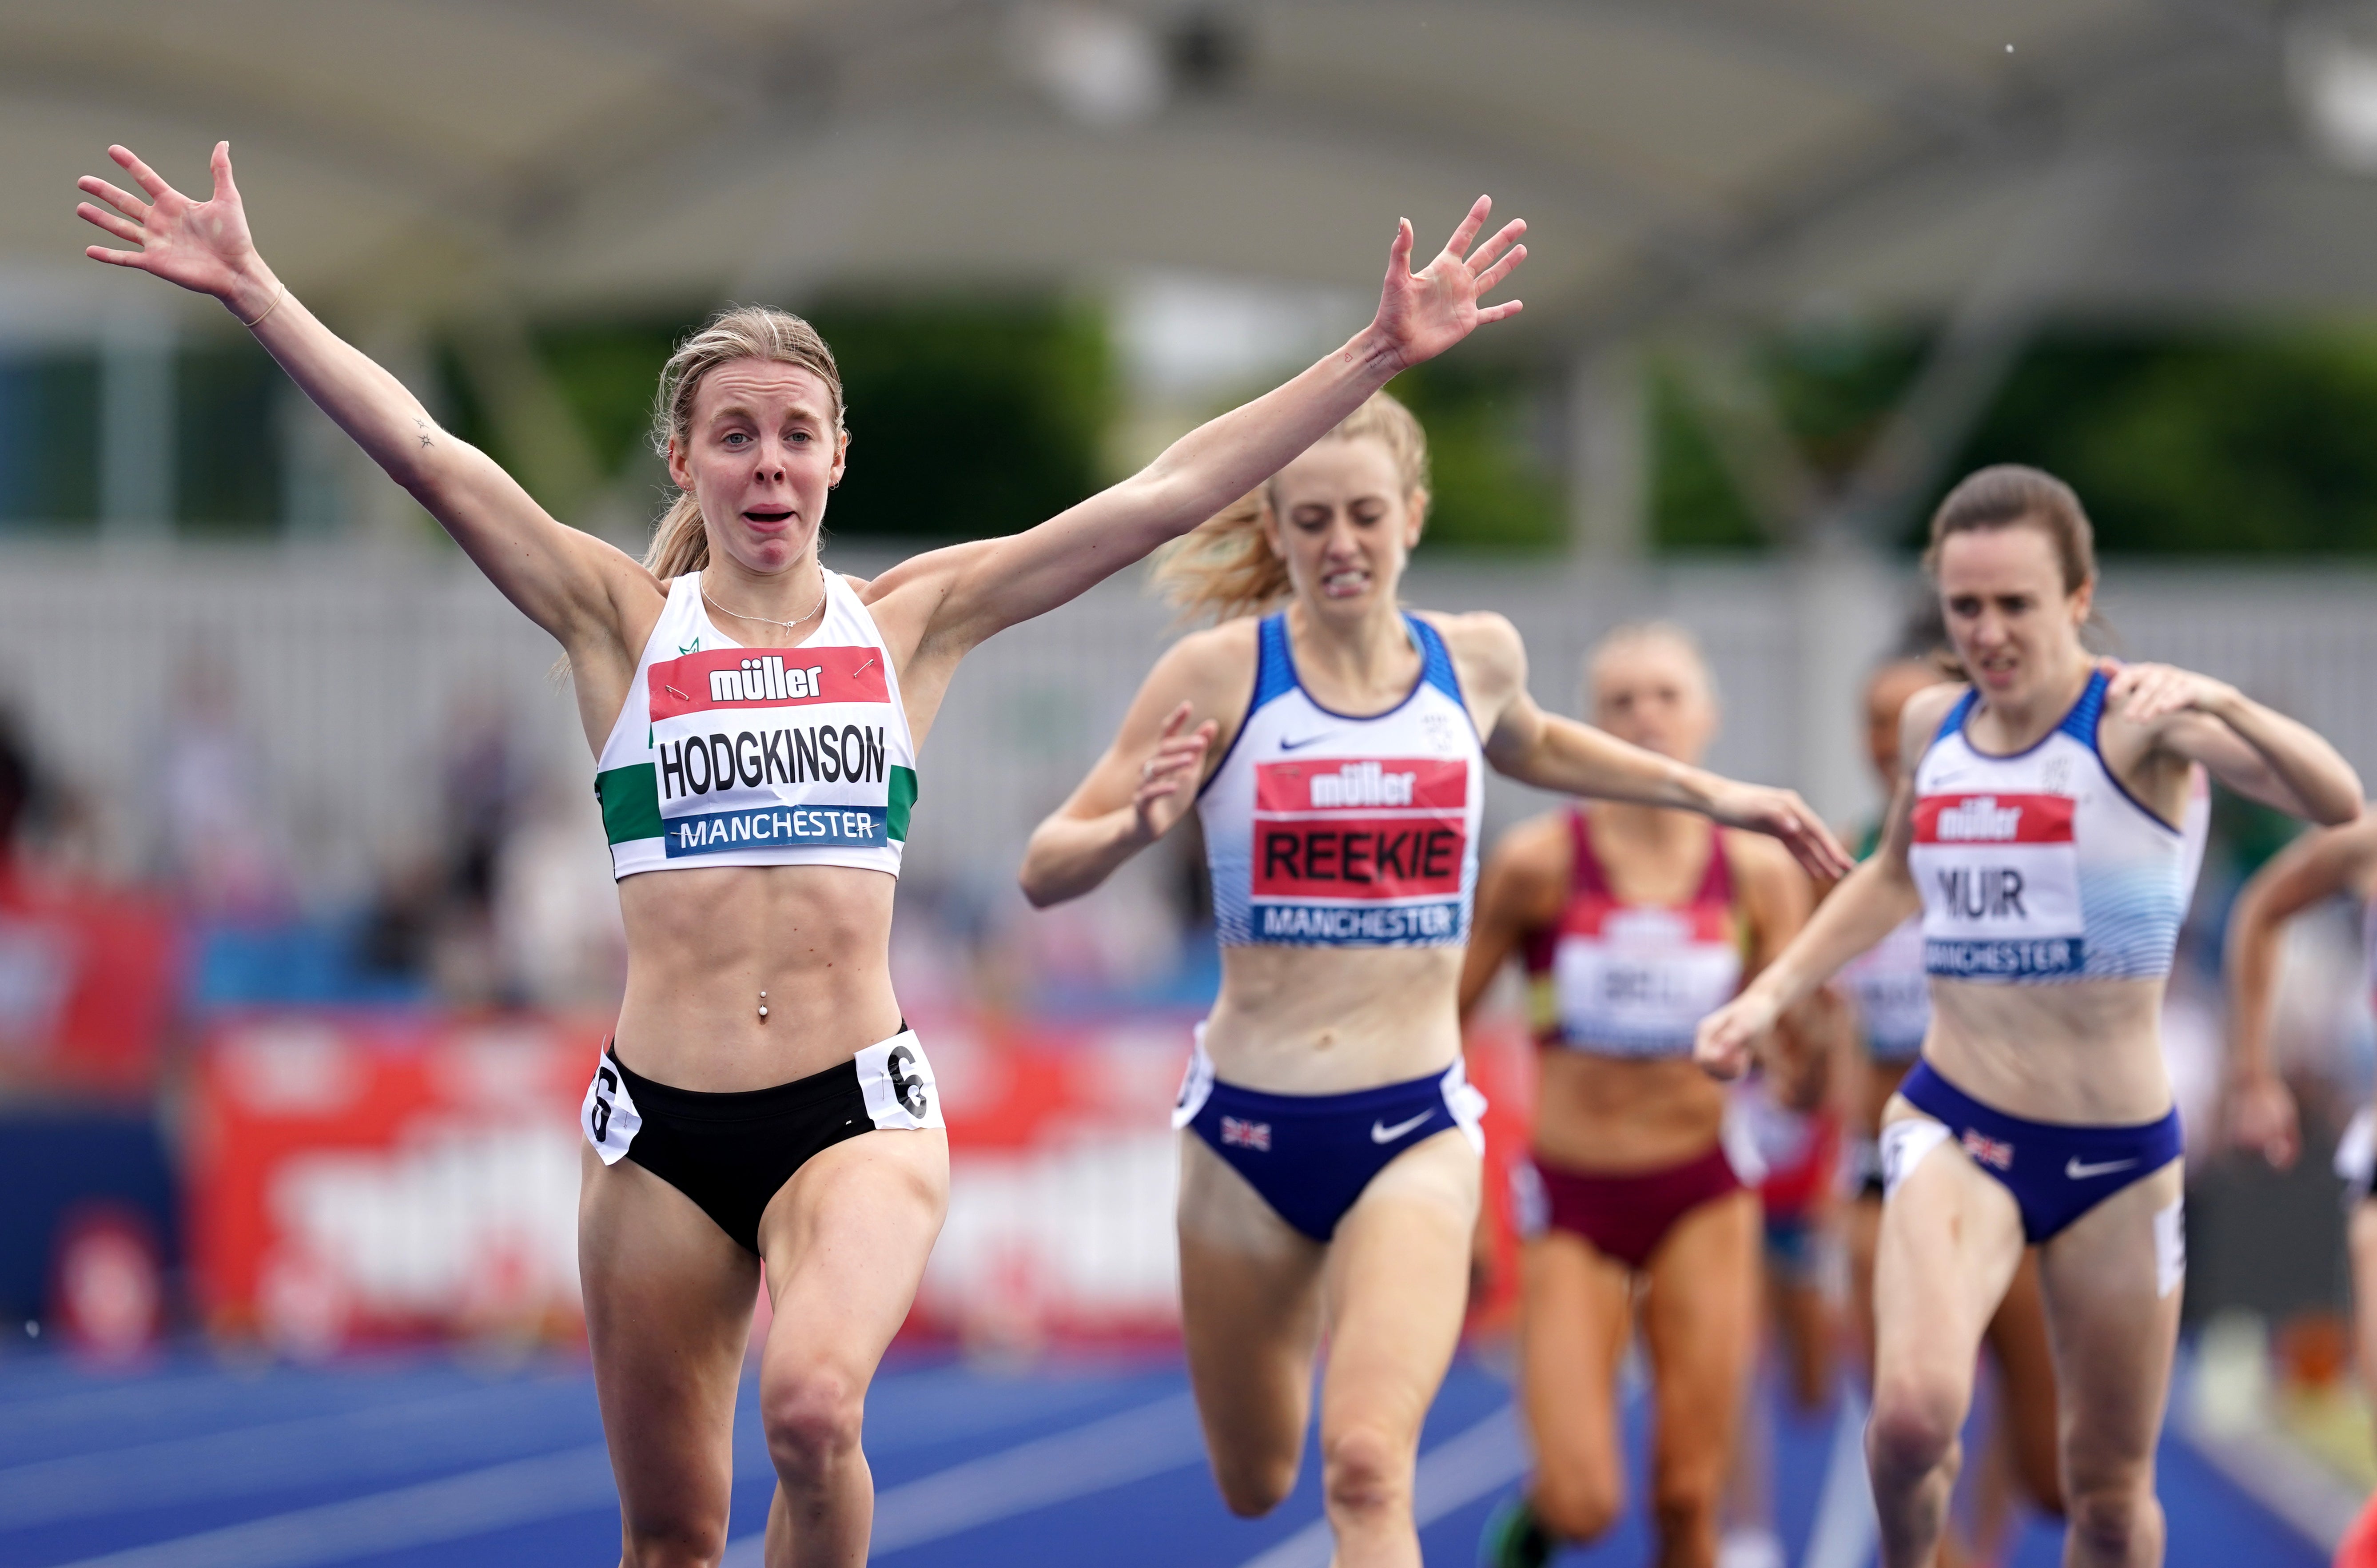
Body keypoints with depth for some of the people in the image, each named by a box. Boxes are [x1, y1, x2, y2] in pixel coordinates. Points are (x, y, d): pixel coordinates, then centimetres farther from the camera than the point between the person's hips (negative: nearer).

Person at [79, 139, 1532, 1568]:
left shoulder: (910, 624, 6)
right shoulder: (624, 623, 4)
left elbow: (1166, 495, 3)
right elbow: (428, 454, -5)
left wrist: (1383, 353, -1)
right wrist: (252, 288, -13)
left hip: (856, 1114, -1)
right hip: (663, 1126, 1)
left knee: (815, 1410, -29)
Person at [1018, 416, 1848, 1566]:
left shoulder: (1477, 659, 1)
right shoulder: (1219, 674, -8)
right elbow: (1046, 872, -8)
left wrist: (1711, 795, 24)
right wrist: (1137, 827, -28)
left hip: (1414, 1132, 0)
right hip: (1247, 1132, 0)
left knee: (1366, 1472, -22)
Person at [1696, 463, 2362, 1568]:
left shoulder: (2136, 720, -10)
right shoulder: (1932, 727, 4)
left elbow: (2334, 802, -28)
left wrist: (2220, 703, -44)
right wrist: (1768, 997, 19)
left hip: (2118, 1157, -2)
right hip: (1954, 1132, 2)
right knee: (1913, 1412, -25)